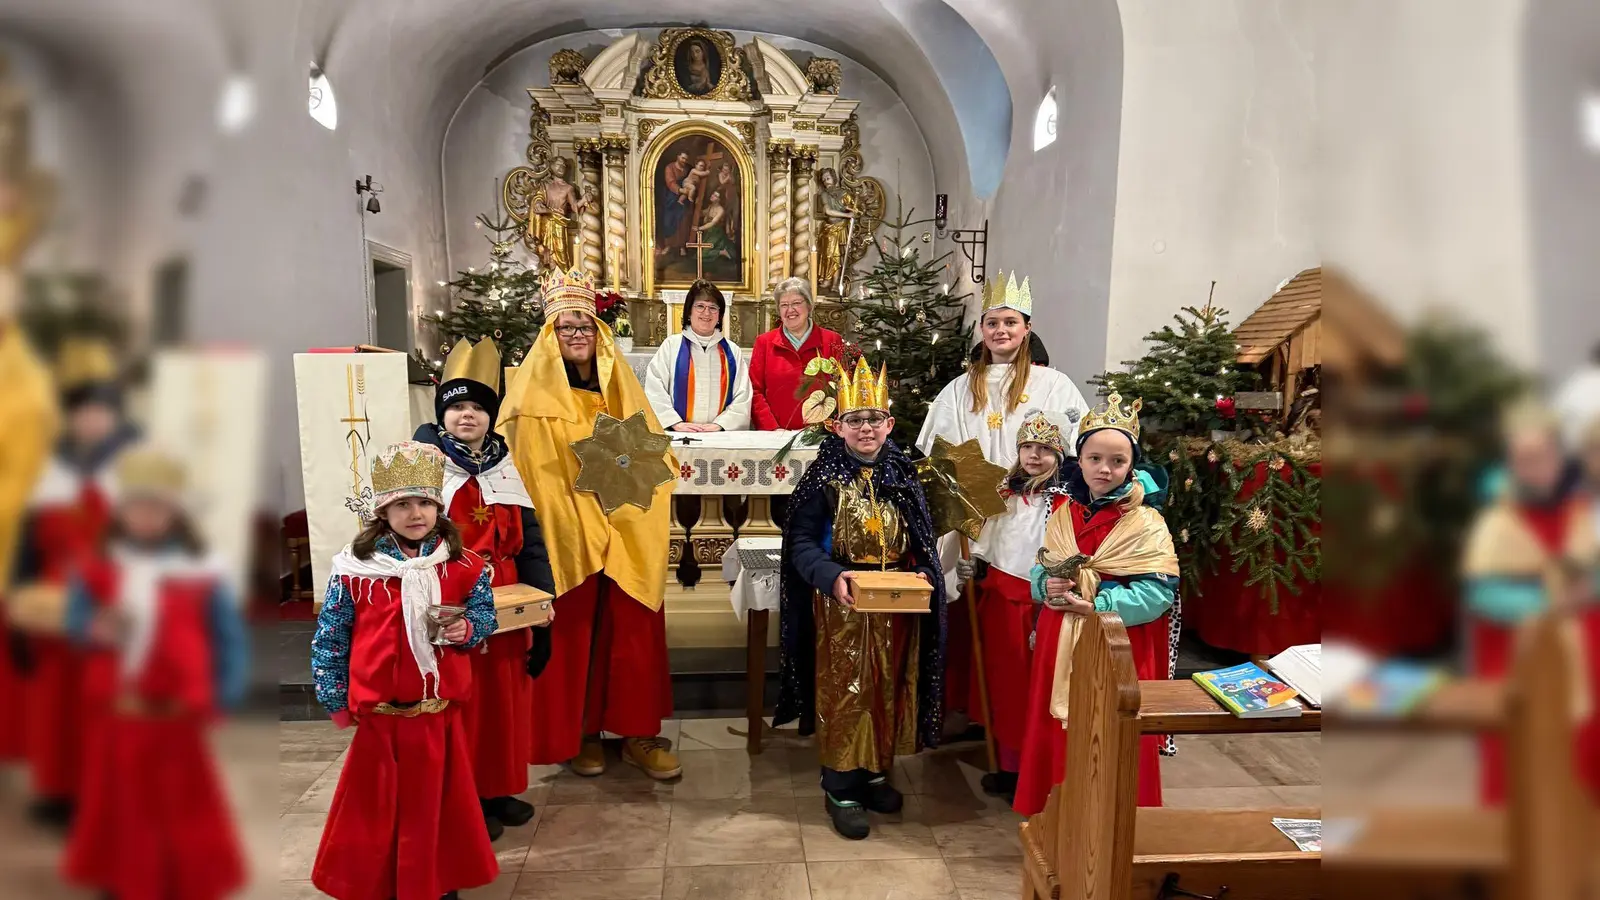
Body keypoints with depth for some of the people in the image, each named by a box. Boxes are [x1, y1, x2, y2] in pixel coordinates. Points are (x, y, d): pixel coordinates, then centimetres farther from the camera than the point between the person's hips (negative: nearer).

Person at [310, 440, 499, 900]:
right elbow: (329, 638, -2)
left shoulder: (463, 565, -3)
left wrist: (466, 629, -17)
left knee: (439, 799, 16)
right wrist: (335, 699, -1)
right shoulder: (355, 567, -8)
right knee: (375, 803, 11)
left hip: (440, 710, 2)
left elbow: (485, 615, 6)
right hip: (378, 713, -2)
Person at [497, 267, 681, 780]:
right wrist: (590, 459, -20)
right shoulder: (534, 394, -2)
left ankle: (637, 733, 13)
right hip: (565, 531, -4)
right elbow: (532, 469, -9)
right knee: (573, 632, 2)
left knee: (632, 627, 3)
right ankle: (576, 733, 17)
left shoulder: (620, 386, 13)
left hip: (625, 531, 4)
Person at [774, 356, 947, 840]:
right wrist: (832, 576, -26)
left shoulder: (904, 477, 5)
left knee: (889, 689, 13)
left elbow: (923, 541, 11)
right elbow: (801, 541, -10)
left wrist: (924, 573, -9)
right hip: (842, 605, -4)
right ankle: (841, 787, 15)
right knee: (844, 692, 2)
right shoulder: (823, 477, -6)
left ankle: (876, 772, 31)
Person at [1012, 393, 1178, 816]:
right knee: (1059, 736, 13)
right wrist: (1048, 586, -11)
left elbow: (1159, 592, -15)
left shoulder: (1147, 523, -9)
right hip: (1061, 644, 5)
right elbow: (1039, 572, 12)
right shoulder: (1062, 514, 7)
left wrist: (1096, 604, -20)